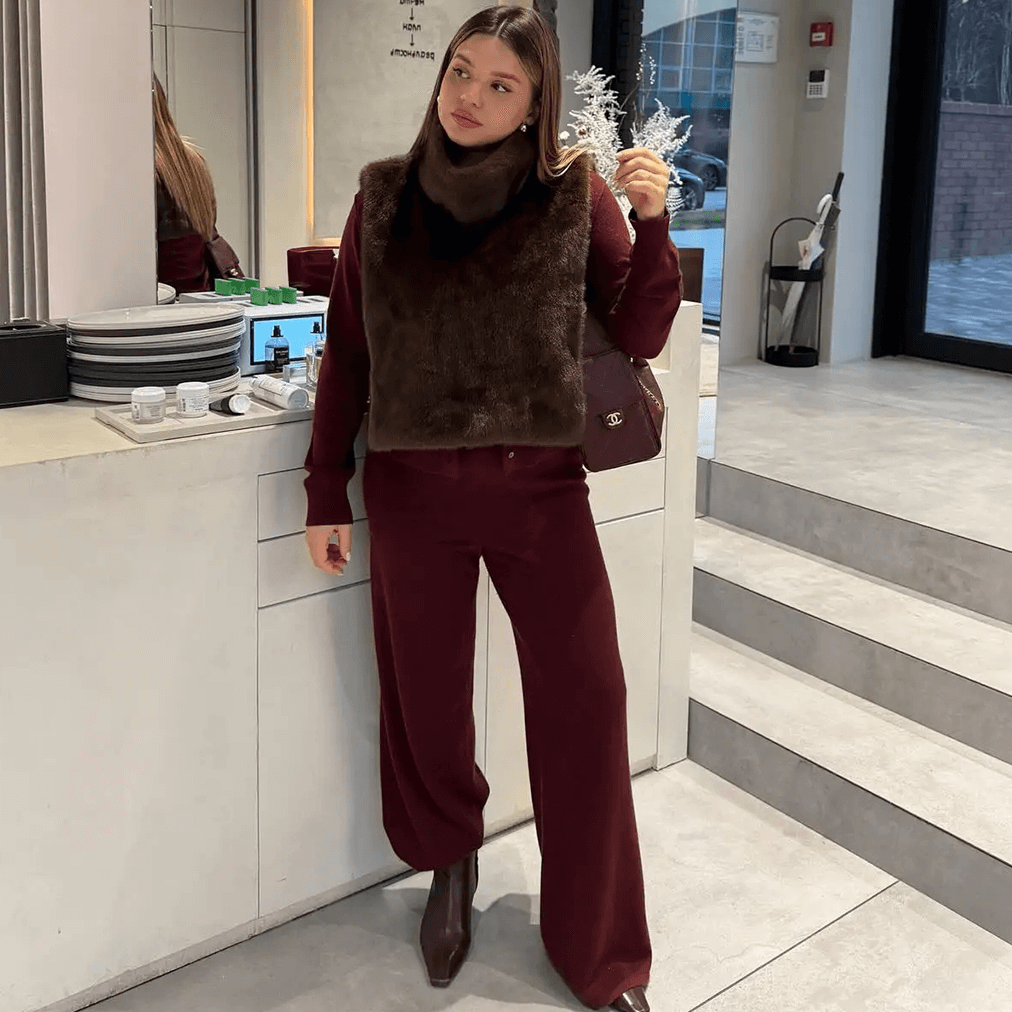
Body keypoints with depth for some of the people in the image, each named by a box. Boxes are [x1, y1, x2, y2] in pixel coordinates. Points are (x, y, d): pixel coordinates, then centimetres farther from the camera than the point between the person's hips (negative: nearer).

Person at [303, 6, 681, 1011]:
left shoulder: (575, 192, -2)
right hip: (411, 487, 1)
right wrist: (325, 492, 5)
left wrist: (653, 222, -15)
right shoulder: (384, 194, 2)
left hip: (541, 485, -1)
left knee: (585, 707, 1)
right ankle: (449, 866, 42)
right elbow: (345, 352, 6)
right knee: (425, 701, 13)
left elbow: (639, 335, 0)